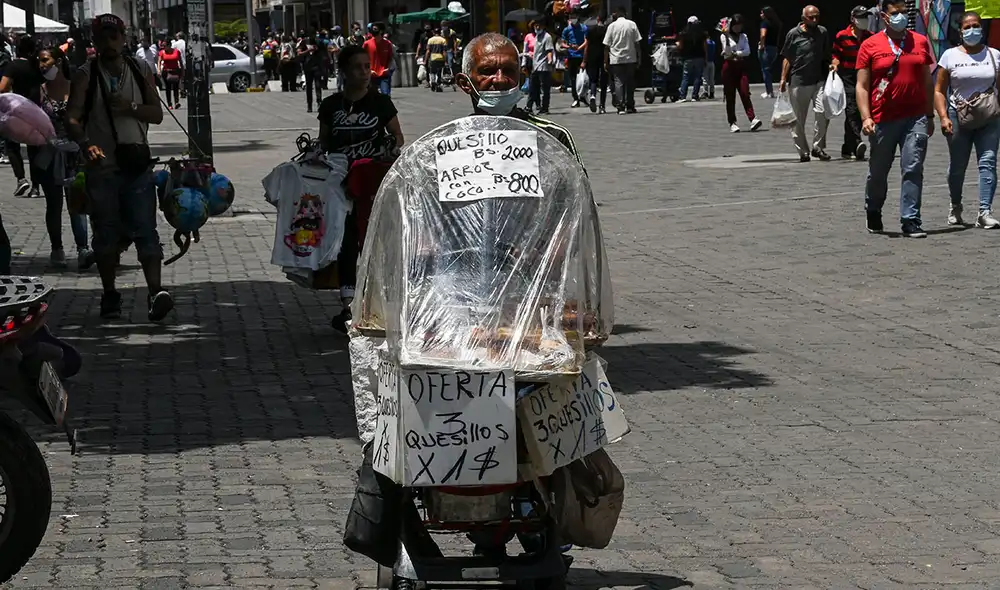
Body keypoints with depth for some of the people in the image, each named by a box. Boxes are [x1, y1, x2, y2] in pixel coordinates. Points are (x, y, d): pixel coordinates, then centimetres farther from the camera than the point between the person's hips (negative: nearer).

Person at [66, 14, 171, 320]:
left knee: (145, 230, -8)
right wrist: (85, 144, -29)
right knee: (106, 233, 8)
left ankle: (156, 292, -17)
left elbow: (157, 114, 5)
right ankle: (110, 294, 18)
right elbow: (72, 118, -9)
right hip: (102, 166, 0)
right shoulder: (86, 75, -1)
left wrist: (130, 107, -15)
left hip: (137, 164, 1)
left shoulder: (141, 71, 6)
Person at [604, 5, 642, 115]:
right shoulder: (632, 24, 1)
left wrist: (606, 61, 4)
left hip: (616, 60, -1)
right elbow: (637, 43, 0)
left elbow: (607, 45, -1)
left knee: (619, 82, -1)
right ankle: (630, 106, 15)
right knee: (630, 82, 12)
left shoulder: (612, 26, -1)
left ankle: (621, 107, -9)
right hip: (630, 58, 1)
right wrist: (639, 57, 7)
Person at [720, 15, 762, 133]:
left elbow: (747, 51, 1)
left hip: (741, 67, 2)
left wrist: (734, 54, -10)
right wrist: (727, 36, -17)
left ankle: (753, 119, -21)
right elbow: (727, 52, -9)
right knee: (730, 96, -2)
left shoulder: (743, 36, 12)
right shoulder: (724, 37, 3)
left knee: (745, 93, -11)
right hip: (729, 67, -2)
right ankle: (732, 123, 2)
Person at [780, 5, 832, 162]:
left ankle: (818, 146, -1)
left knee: (822, 112, -15)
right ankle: (803, 152, 14)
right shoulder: (793, 34, -1)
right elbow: (787, 59, 3)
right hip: (798, 82, -1)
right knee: (798, 120, 4)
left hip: (819, 80, 1)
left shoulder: (822, 32, 7)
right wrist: (783, 79, -2)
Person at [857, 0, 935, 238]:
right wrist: (866, 117, -12)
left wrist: (930, 116, 13)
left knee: (913, 169, -8)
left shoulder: (920, 42, 9)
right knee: (878, 172, 12)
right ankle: (873, 213, 35)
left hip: (916, 118, 1)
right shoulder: (870, 46, 1)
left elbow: (927, 82, 15)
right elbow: (862, 86, -1)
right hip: (883, 120, -1)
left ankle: (910, 221, -7)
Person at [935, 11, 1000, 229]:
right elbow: (939, 90, 2)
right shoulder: (950, 56, 4)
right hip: (958, 118, 0)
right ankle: (955, 207, 33)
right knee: (957, 166, 9)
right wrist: (943, 117, -10)